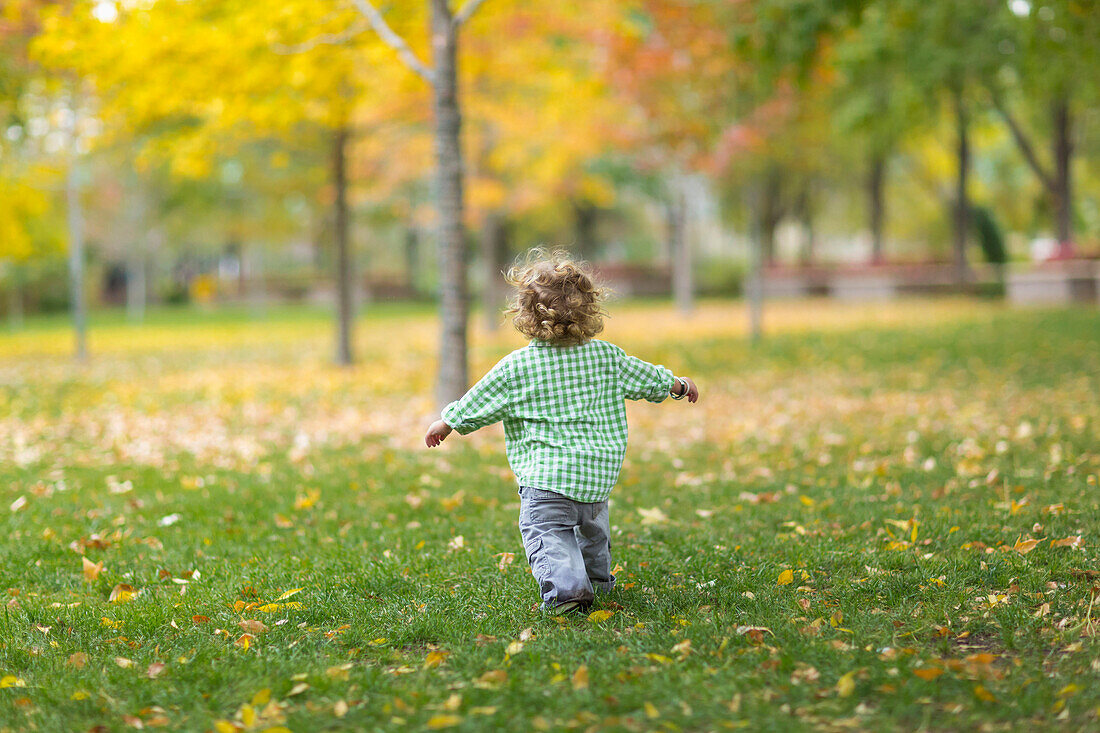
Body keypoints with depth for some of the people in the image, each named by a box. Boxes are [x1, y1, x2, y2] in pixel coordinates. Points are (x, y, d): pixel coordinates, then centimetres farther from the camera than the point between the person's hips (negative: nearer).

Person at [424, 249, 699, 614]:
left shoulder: (516, 367, -7)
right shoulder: (607, 357, 4)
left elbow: (476, 404, 1)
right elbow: (648, 379, 19)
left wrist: (446, 422, 18)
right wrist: (680, 385, 38)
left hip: (546, 478, -5)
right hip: (598, 476, 5)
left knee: (547, 533, -7)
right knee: (591, 529, 27)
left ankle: (566, 586, -30)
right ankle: (597, 579, 44)